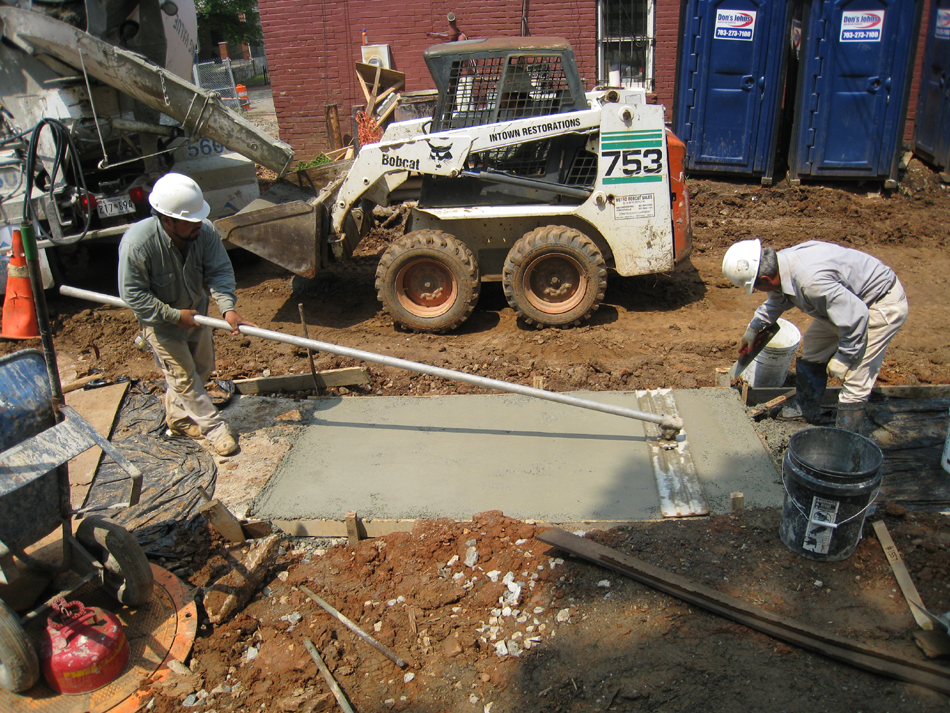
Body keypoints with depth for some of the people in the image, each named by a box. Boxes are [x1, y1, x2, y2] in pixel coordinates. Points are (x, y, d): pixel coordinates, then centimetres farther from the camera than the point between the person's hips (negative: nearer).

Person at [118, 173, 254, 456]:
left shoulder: (204, 231, -24)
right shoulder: (136, 243, -34)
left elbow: (219, 271, -21)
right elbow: (133, 294, -26)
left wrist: (228, 308, -38)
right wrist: (175, 315, -26)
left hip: (196, 312, 5)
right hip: (160, 320, -5)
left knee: (203, 367, 18)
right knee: (183, 376, 2)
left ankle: (177, 417, 41)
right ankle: (215, 428, 18)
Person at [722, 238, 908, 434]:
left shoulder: (810, 281, -39)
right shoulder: (781, 262, -9)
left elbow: (856, 316, -32)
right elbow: (777, 300, 16)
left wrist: (843, 359, -19)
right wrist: (753, 328, 29)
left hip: (885, 304, -10)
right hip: (851, 298, 10)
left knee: (854, 377, -10)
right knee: (813, 345, 19)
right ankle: (807, 409, 35)